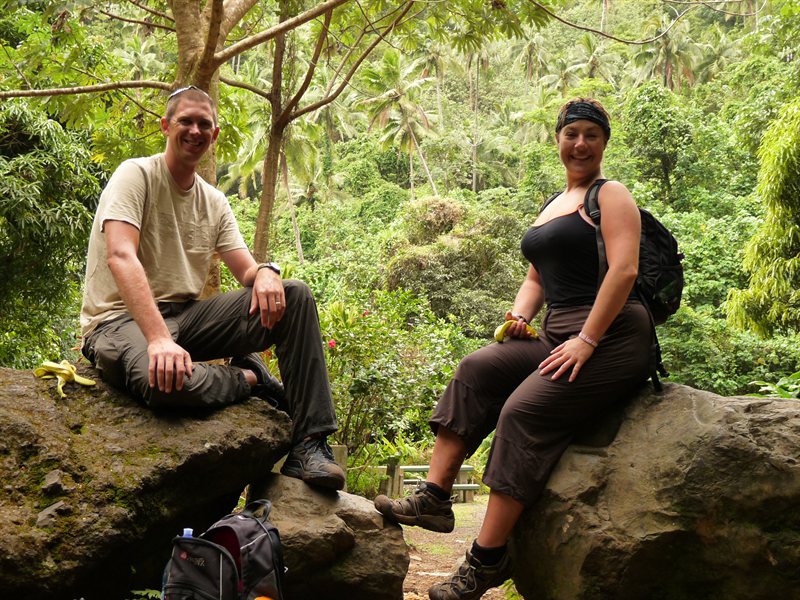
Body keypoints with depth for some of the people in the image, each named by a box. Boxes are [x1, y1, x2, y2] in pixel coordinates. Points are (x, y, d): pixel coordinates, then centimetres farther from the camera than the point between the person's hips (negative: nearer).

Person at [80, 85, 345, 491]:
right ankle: (251, 378, -8)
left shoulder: (214, 202, 13)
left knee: (295, 296, -12)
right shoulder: (136, 175, -7)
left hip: (186, 316, 7)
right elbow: (120, 257, -23)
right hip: (122, 320, -6)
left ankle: (308, 446, -16)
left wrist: (265, 273, -20)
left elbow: (246, 272, 8)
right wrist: (158, 338, -37)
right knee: (166, 379, -43)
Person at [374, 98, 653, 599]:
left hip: (611, 340, -8)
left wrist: (586, 340, -22)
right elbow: (537, 277, 26)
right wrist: (519, 314, 4)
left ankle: (487, 558, -21)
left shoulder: (611, 195, -2)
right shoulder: (554, 206, 23)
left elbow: (624, 270, -16)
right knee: (476, 371, -11)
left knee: (525, 410, -24)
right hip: (559, 336, 8)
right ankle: (434, 497, -15)